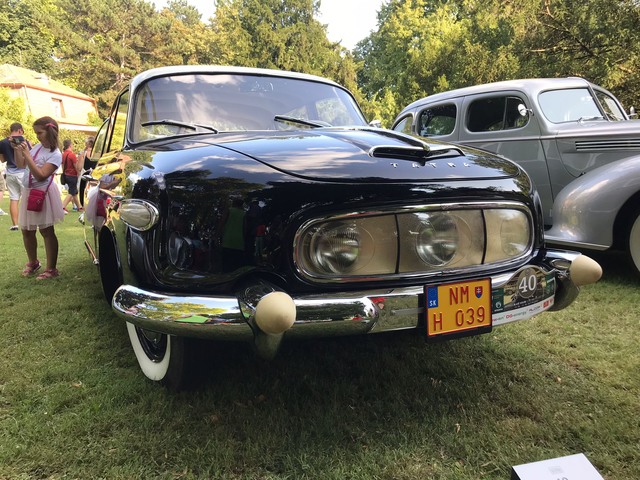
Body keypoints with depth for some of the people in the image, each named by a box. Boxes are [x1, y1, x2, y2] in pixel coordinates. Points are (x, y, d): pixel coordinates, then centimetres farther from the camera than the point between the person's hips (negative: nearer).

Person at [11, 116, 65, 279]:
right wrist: (16, 149, -1)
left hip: (44, 194, -7)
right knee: (26, 230, 13)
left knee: (46, 231, -3)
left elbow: (40, 176, -23)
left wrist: (26, 154, -25)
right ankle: (33, 262, 32)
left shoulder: (55, 154, -14)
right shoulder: (37, 147, 7)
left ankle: (51, 268, 4)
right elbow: (20, 165, 15)